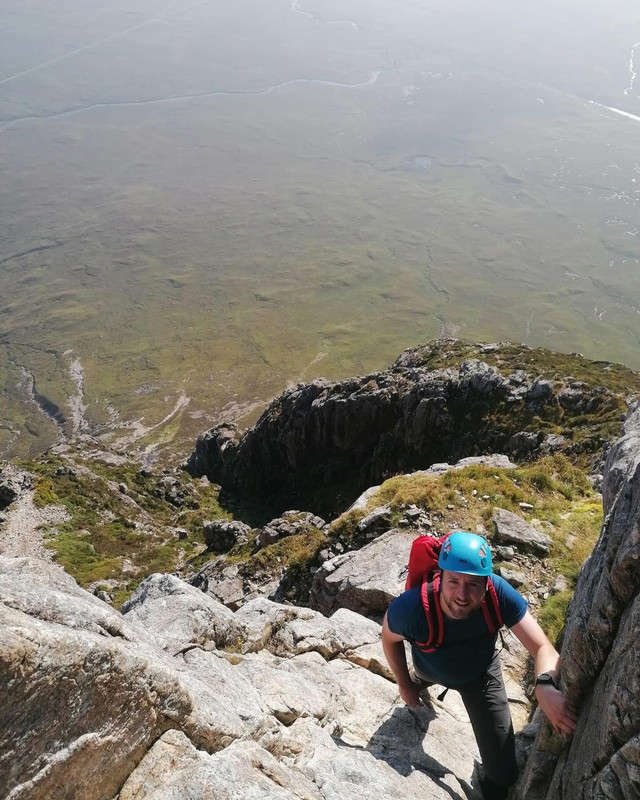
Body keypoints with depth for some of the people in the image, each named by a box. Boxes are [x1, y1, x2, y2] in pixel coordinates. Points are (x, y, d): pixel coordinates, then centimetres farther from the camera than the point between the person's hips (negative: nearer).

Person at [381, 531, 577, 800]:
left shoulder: (499, 593, -42)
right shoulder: (409, 608, -43)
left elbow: (542, 648, -39)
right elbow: (389, 637, -19)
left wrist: (545, 686, -60)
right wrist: (404, 685, -6)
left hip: (481, 675, 0)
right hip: (430, 670, 1)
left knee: (503, 772, 0)